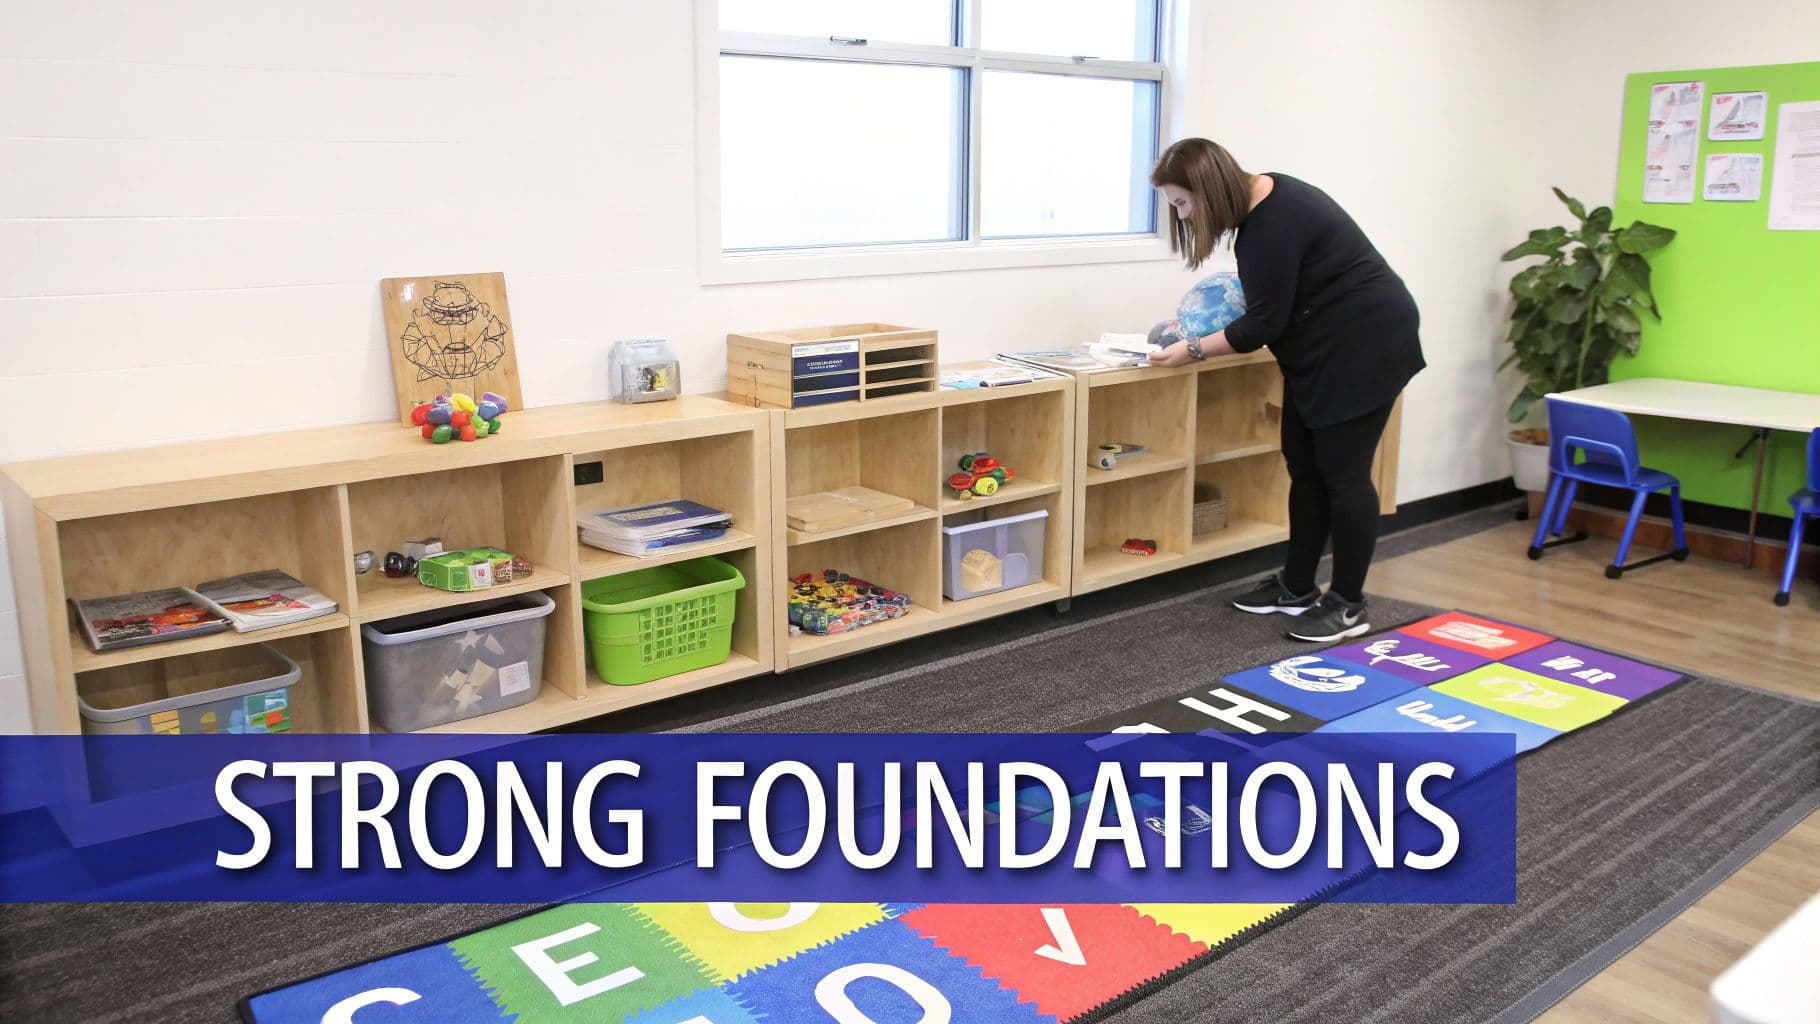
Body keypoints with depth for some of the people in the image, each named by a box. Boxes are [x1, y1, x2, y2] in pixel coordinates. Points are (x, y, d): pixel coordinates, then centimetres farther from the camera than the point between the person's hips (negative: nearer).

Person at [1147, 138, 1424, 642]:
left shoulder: (1272, 223, -24)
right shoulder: (1260, 198, 6)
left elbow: (1263, 323, -20)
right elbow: (1268, 299, 16)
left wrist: (1192, 350, -13)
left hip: (1363, 345, -10)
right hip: (1324, 348, 10)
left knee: (1342, 472, -5)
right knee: (1305, 467, 11)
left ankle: (1348, 605, 5)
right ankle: (1297, 587, 20)